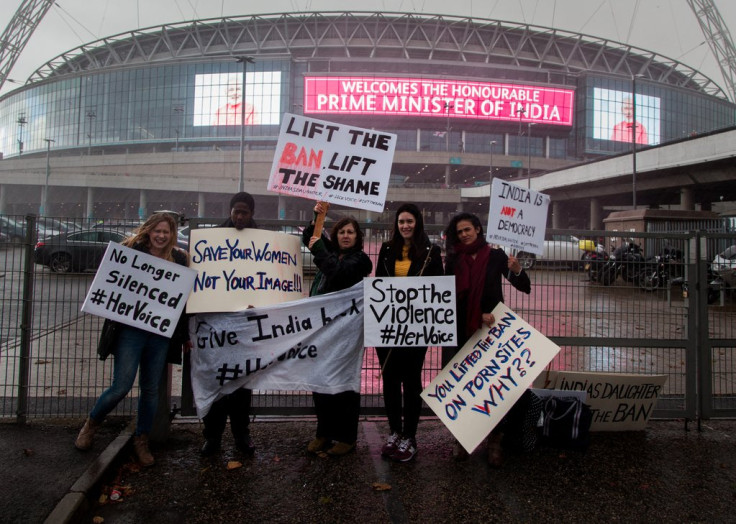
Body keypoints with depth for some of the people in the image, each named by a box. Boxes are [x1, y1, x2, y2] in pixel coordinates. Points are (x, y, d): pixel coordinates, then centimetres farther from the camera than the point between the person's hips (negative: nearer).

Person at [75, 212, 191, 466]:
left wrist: (185, 336, 10)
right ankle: (91, 423, 26)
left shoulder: (179, 259, 4)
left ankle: (141, 440, 28)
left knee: (151, 389, 10)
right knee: (121, 386, -4)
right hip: (130, 330, -2)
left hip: (161, 334, 2)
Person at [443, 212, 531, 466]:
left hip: (491, 328, -1)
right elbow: (452, 296, 0)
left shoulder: (495, 255, 1)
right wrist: (479, 314, -14)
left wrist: (517, 270, -25)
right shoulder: (453, 260, 6)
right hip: (460, 330, 2)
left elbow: (525, 288, -3)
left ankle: (494, 441, 11)